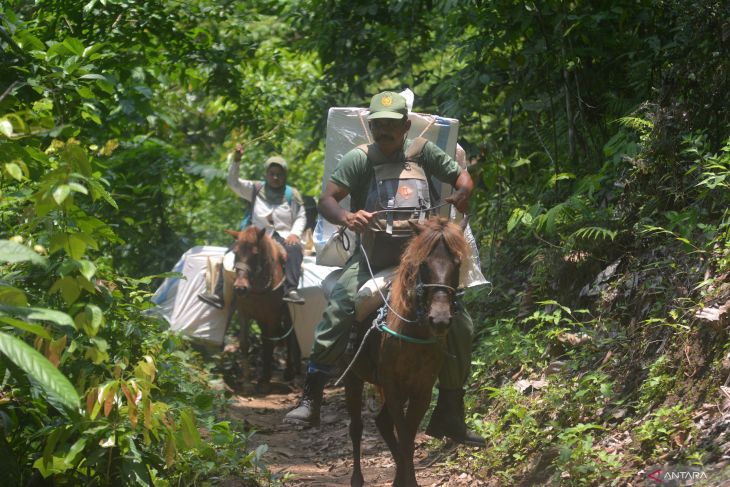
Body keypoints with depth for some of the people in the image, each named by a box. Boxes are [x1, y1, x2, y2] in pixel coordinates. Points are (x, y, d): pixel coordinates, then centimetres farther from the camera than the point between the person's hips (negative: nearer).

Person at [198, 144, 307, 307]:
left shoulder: (292, 194, 9)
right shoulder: (256, 190, 12)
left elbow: (301, 217, 8)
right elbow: (233, 183, 2)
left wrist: (295, 233, -12)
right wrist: (235, 161, -13)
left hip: (283, 237, -2)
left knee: (295, 249, -36)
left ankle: (291, 290, -46)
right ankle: (219, 295, -23)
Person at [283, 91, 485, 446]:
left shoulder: (423, 152, 2)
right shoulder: (359, 159, -5)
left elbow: (462, 177, 8)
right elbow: (326, 199, -11)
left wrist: (462, 194, -17)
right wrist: (346, 217, -33)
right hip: (370, 255, -3)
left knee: (460, 324, -2)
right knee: (341, 304, -30)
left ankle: (449, 414, 13)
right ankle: (310, 397, -28)